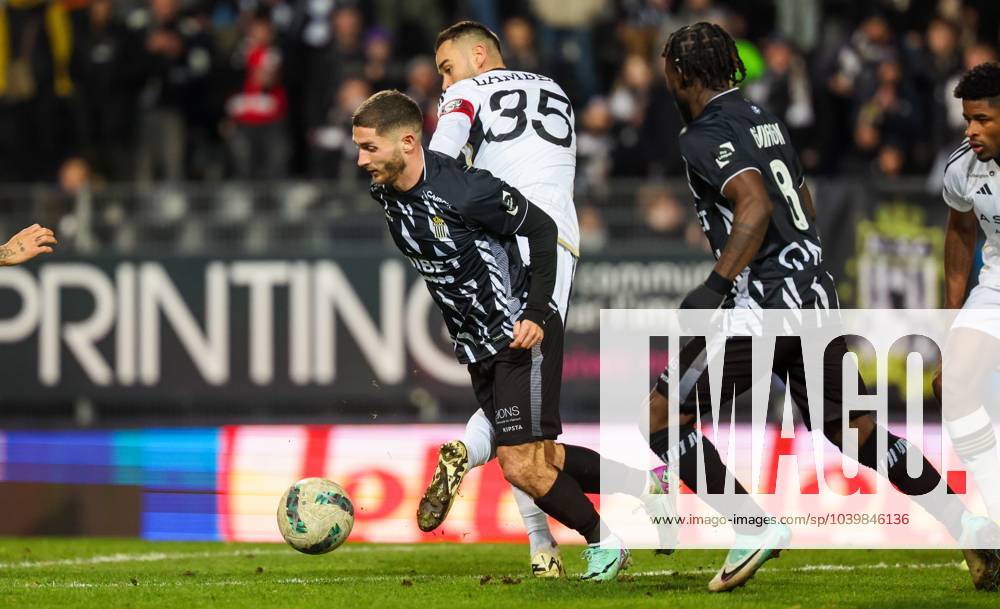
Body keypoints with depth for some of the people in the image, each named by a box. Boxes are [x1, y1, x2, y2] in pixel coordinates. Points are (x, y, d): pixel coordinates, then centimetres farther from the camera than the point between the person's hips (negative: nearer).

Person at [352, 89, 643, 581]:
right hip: (477, 347, 8)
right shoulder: (384, 191, -3)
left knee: (521, 464, -12)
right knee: (540, 460, 12)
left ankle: (602, 542, 9)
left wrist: (536, 314, -20)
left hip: (523, 336, -8)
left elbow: (542, 230, -15)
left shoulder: (465, 190, -26)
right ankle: (641, 487, 31)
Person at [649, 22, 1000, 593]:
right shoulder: (763, 118, 18)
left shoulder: (708, 135, -9)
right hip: (816, 294, 9)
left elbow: (756, 206, -23)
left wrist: (716, 286, -25)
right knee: (857, 431, 15)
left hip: (763, 304, -9)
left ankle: (754, 528, -8)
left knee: (662, 418, -2)